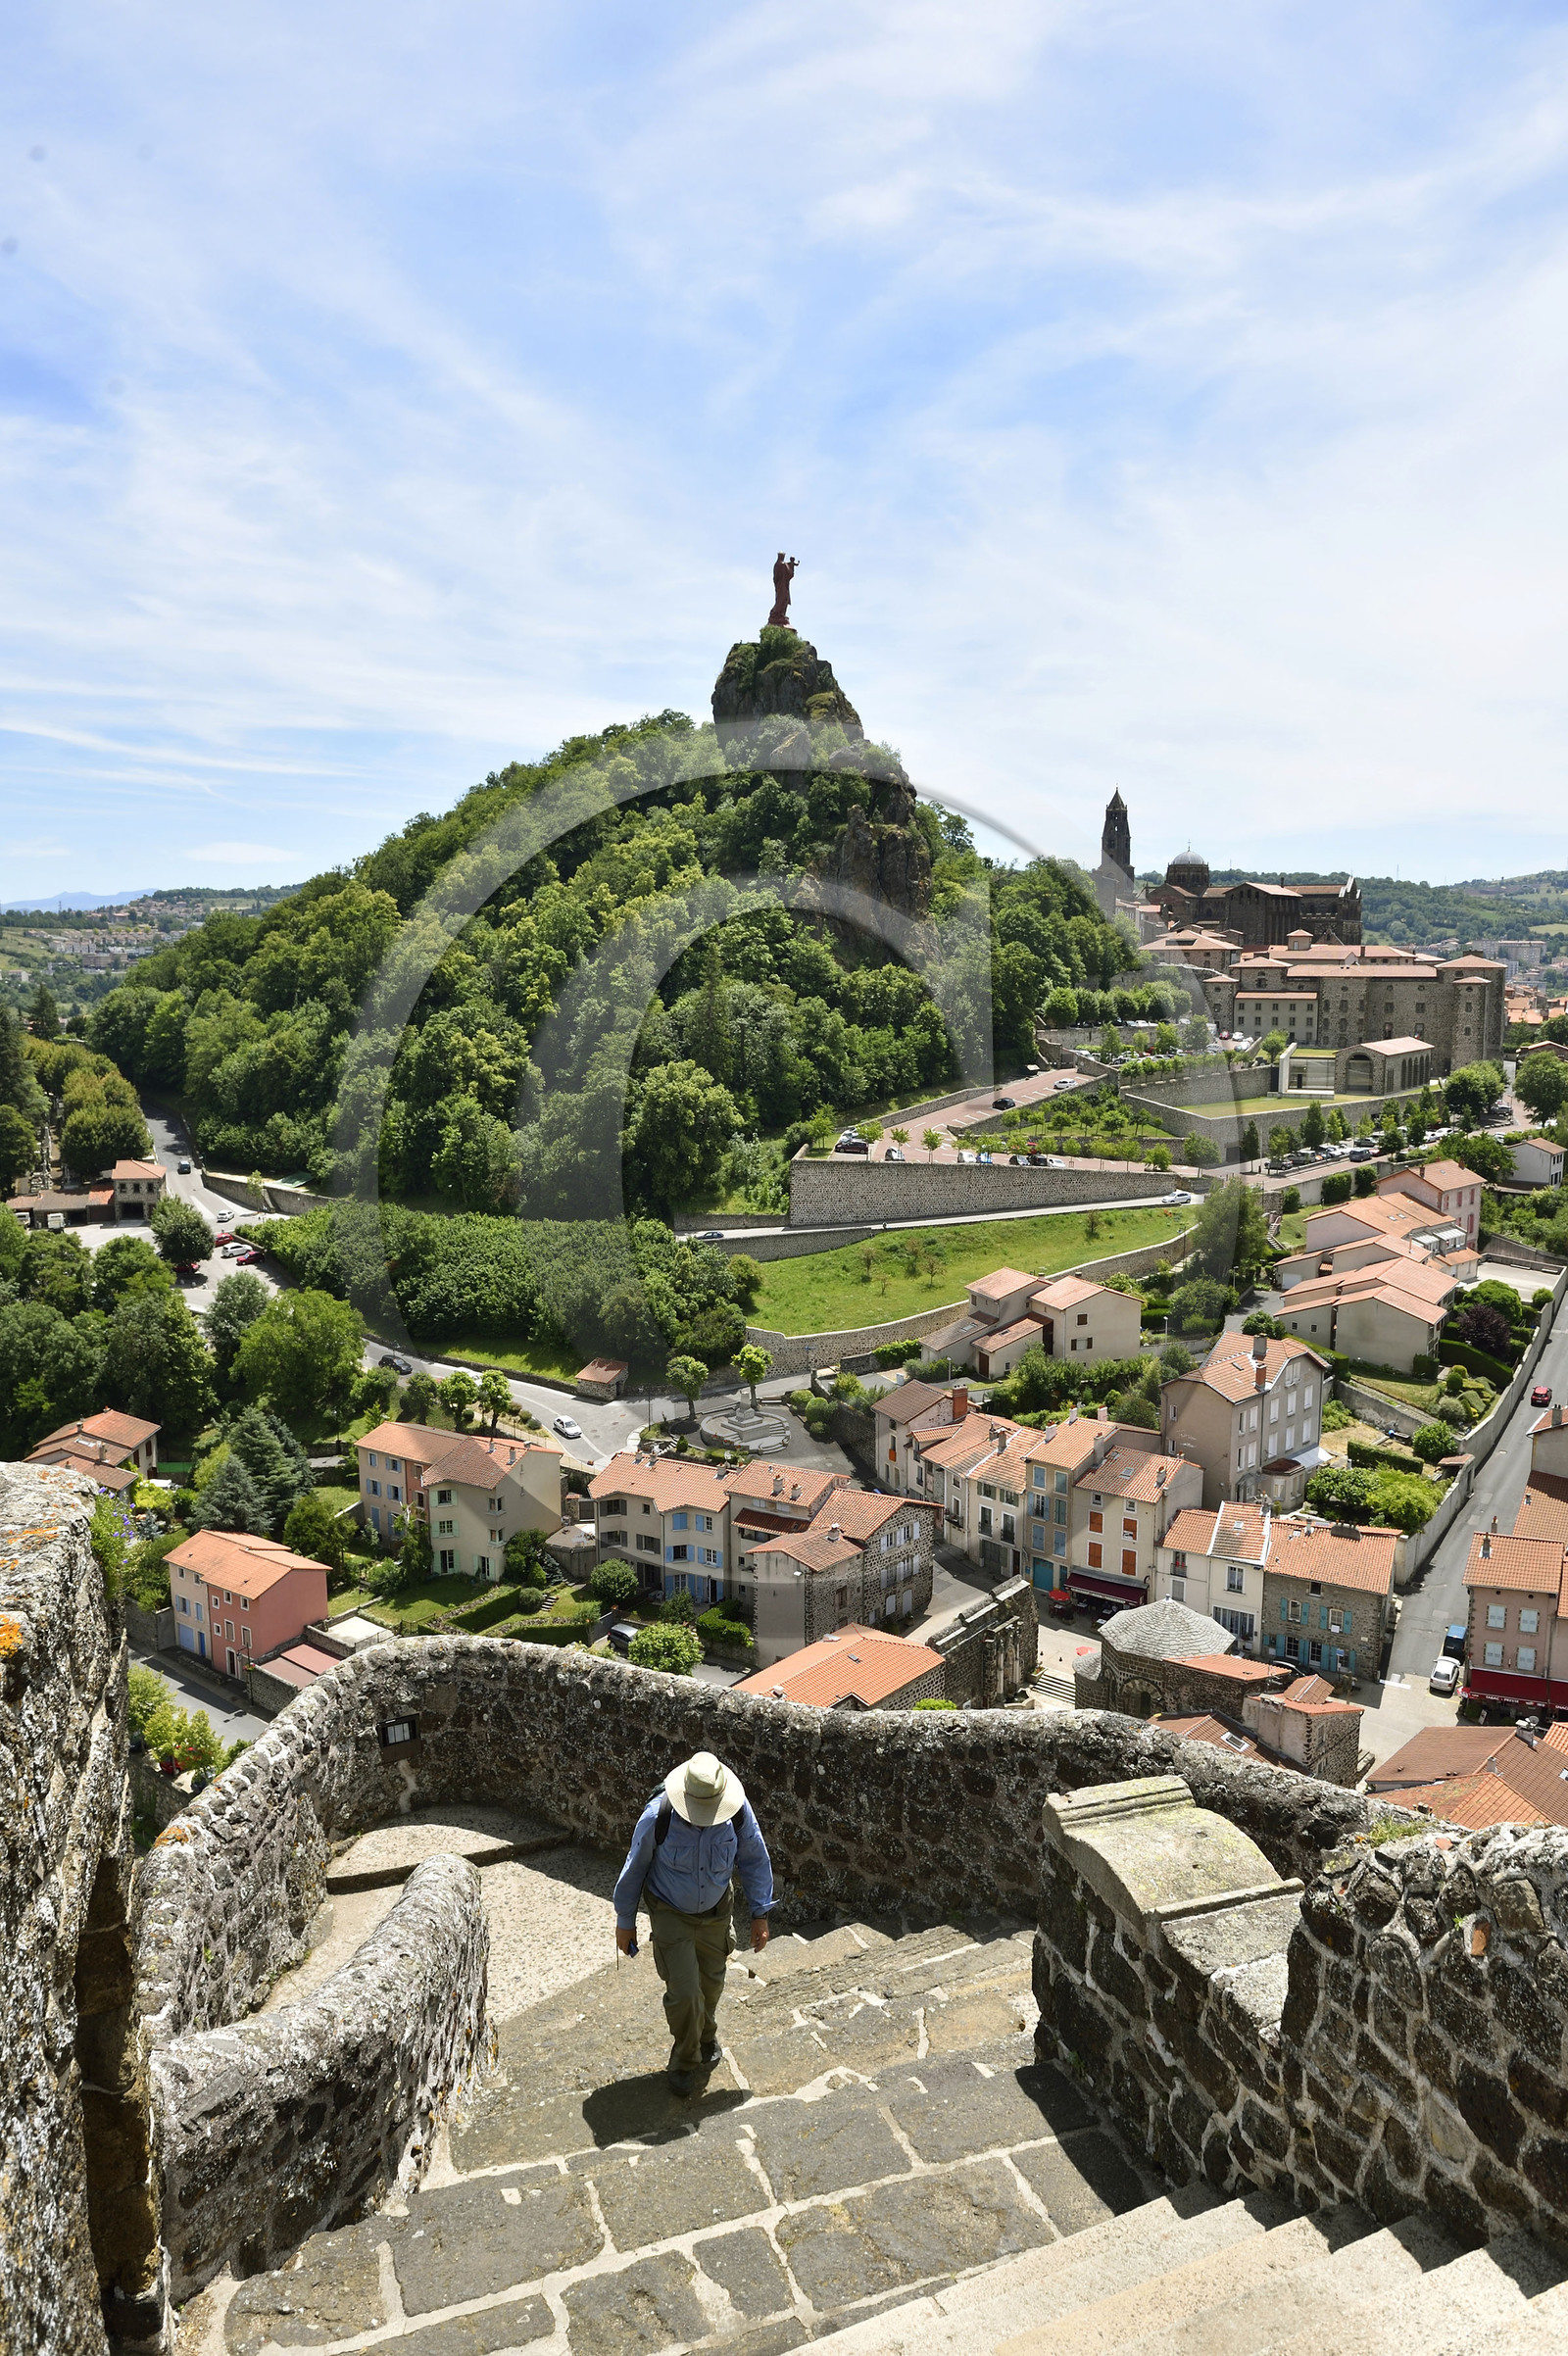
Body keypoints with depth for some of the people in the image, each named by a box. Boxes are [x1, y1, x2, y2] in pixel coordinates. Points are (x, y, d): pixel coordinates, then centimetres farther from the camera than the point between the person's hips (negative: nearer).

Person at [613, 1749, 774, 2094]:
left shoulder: (738, 1810, -24)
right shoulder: (658, 1817, -31)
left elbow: (755, 1859, -6)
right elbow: (634, 1869, -13)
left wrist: (760, 1913, -2)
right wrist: (625, 1922, -2)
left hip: (715, 1911, 3)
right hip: (670, 1914, -3)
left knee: (711, 1983, 19)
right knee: (684, 1991, -8)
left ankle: (706, 2037, 51)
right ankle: (685, 2059, 20)